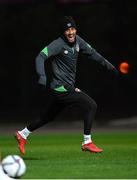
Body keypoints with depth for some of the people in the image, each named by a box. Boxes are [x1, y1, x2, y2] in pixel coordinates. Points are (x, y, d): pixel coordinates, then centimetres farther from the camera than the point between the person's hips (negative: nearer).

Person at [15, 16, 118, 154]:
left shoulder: (77, 41, 7)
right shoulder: (58, 44, -16)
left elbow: (91, 52, 22)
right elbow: (41, 57, -25)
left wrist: (106, 63, 13)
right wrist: (42, 76, -39)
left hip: (68, 87, 9)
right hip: (62, 88, -9)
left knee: (48, 117, 20)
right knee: (90, 105, -12)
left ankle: (22, 134, 34)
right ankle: (87, 142, -5)